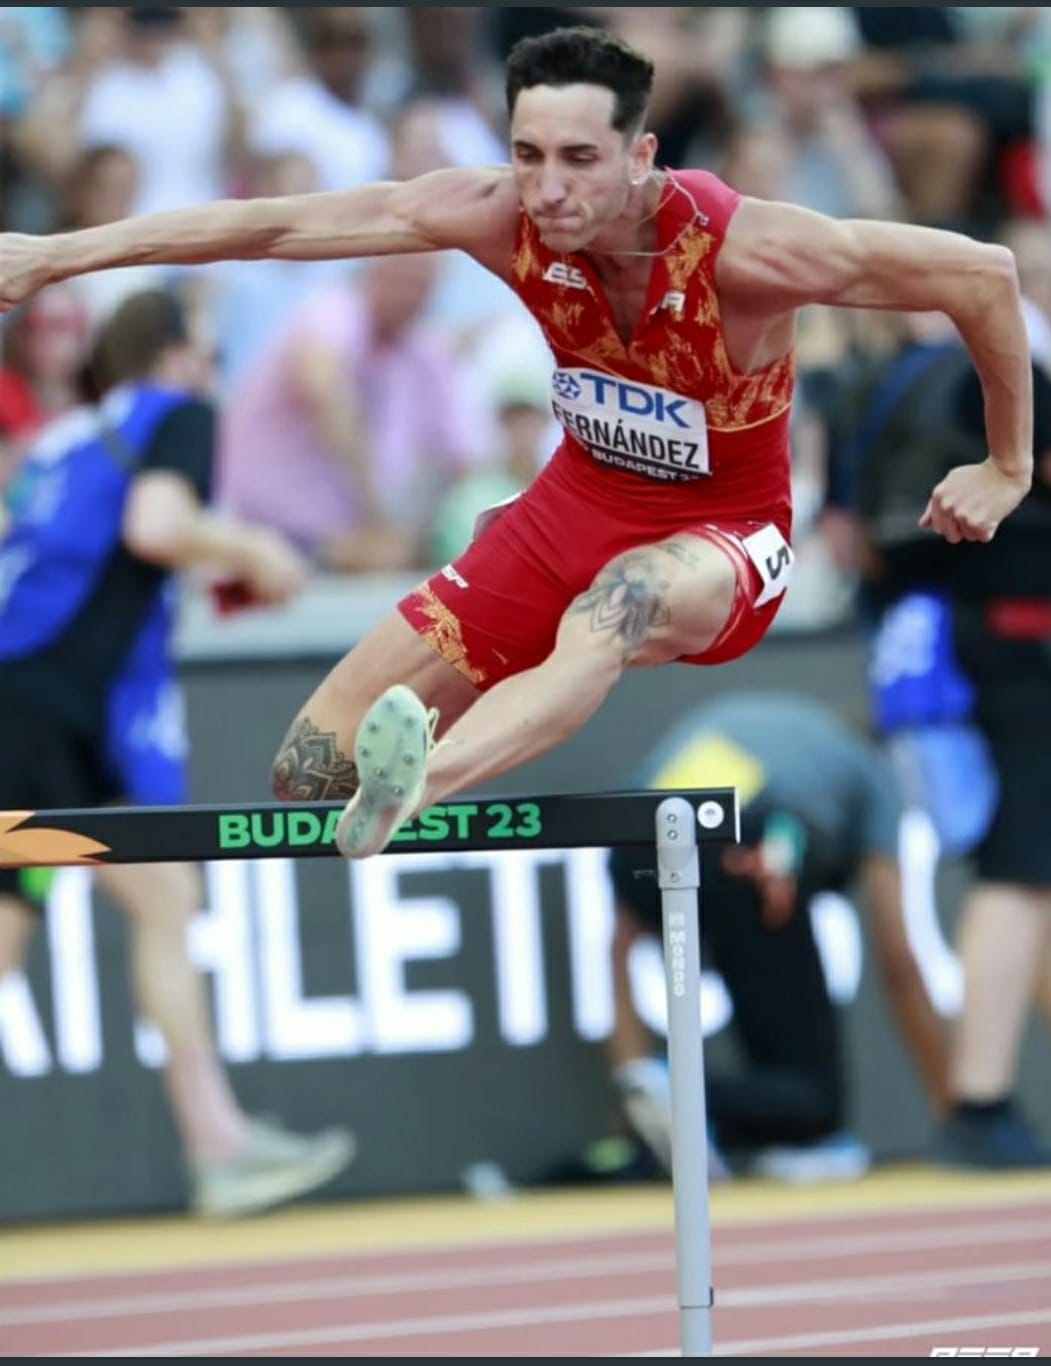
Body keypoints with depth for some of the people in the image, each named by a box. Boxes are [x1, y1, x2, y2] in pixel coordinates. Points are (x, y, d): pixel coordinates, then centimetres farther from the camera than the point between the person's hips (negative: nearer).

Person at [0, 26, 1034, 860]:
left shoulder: (743, 250, -28)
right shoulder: (503, 218, -18)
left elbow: (984, 275, -21)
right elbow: (280, 225, -18)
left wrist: (1008, 470, -9)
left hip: (724, 536, -5)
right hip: (581, 501, 5)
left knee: (615, 607, -44)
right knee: (311, 766, -6)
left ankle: (410, 794, -68)